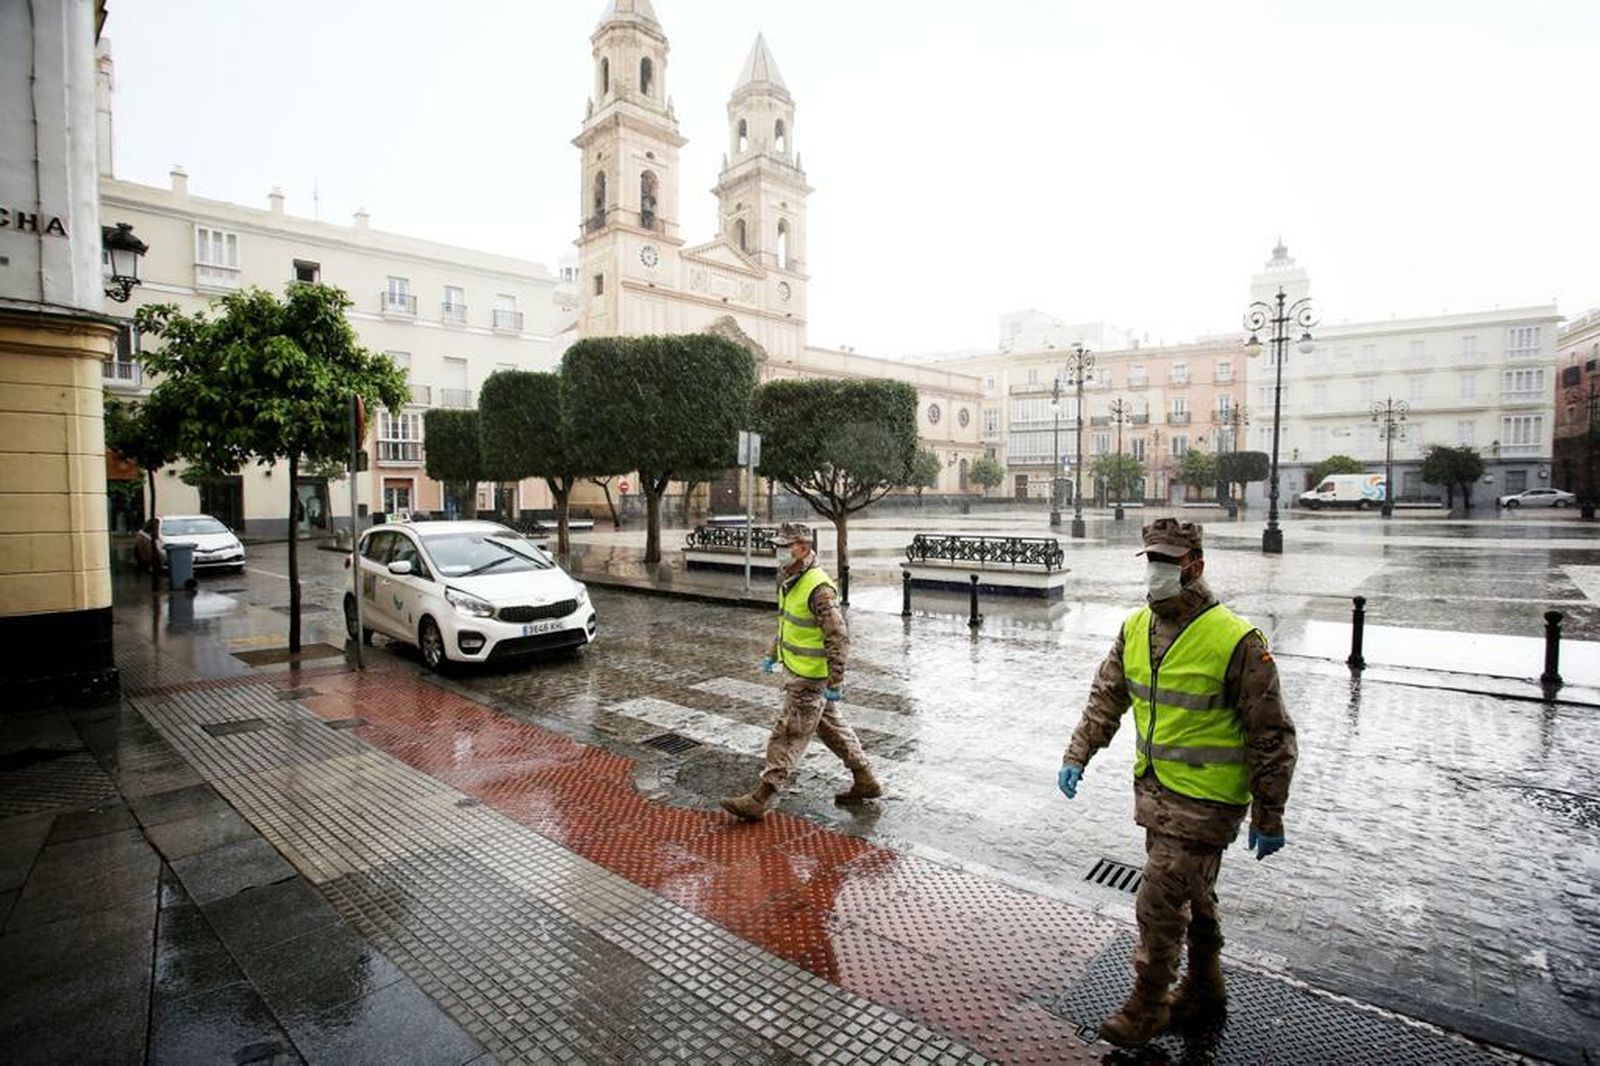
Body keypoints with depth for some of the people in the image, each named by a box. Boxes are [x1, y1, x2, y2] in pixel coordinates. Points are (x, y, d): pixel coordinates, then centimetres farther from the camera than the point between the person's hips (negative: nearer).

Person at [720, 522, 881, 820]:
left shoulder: (819, 589, -24)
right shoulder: (790, 580, 6)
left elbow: (839, 638, -24)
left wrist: (835, 683, -23)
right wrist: (774, 655, 23)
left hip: (811, 678, -10)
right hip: (797, 670, 10)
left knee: (788, 736, -1)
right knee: (831, 726, 19)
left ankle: (758, 801, 7)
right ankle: (866, 782, 32)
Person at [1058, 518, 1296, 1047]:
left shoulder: (1236, 640, -20)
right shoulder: (1136, 627, 0)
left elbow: (1271, 735, -13)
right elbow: (1106, 697, 9)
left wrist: (1269, 817, -9)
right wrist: (1077, 756, 3)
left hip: (1204, 799, -7)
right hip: (1154, 788, 7)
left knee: (1159, 903, 0)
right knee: (1192, 898, 23)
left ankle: (1146, 1010, 22)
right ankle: (1204, 995, 43)